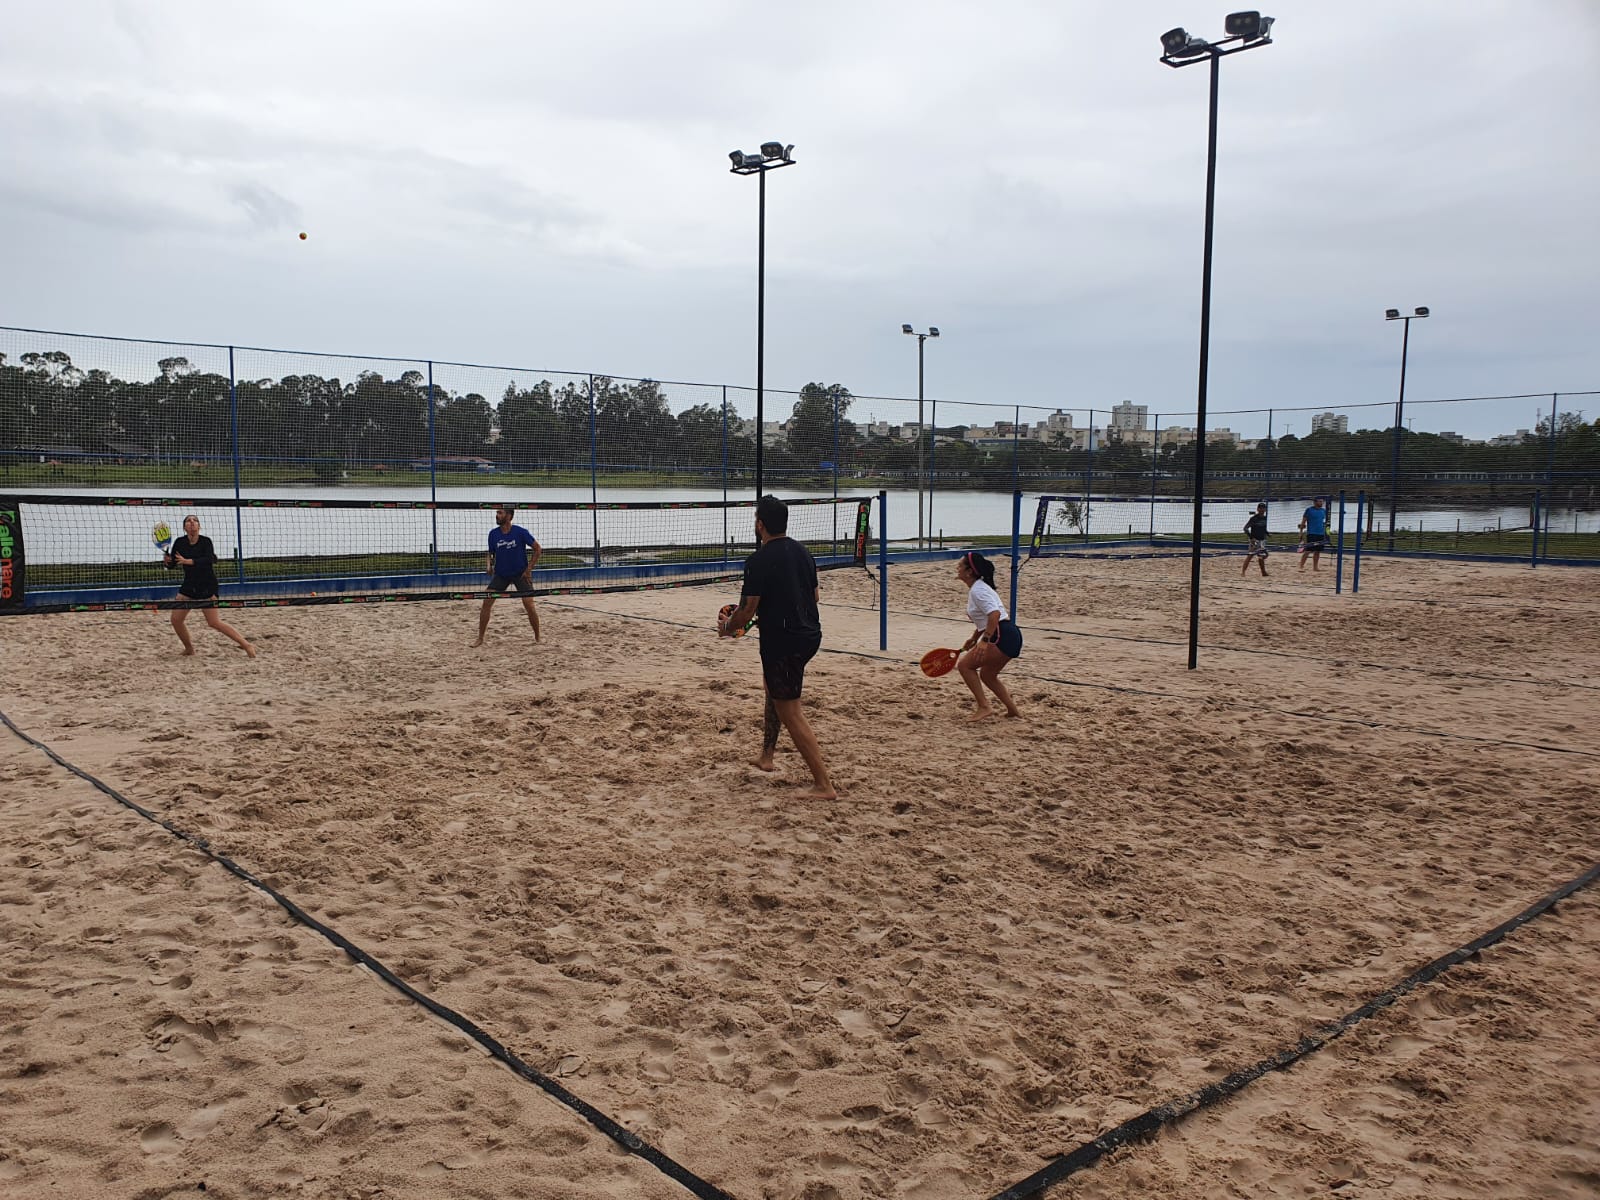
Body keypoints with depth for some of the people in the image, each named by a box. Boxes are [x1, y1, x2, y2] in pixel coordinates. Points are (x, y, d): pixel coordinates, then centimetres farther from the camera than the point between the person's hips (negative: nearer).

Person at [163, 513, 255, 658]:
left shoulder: (205, 541, -12)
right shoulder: (180, 543, 0)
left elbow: (209, 560, -28)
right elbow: (172, 564, 4)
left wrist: (188, 561, -39)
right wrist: (167, 559, -18)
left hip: (207, 587, -5)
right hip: (188, 585, 5)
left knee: (214, 622, -10)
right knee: (176, 619, -1)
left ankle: (246, 645, -4)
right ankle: (189, 648, 20)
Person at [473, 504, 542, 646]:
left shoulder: (520, 532, -14)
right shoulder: (493, 534, -4)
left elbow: (538, 549, -5)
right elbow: (491, 553, 10)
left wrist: (529, 568, -9)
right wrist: (489, 564, -12)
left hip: (521, 574, -3)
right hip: (500, 574, 3)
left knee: (529, 606, -10)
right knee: (486, 602, -9)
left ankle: (537, 637, 10)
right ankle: (480, 639, 0)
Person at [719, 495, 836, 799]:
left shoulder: (758, 561, -15)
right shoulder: (803, 552, 8)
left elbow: (746, 611, -14)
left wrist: (726, 627, 6)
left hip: (782, 640, -8)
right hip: (810, 634, 8)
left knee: (790, 713, -2)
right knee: (774, 687, 29)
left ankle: (824, 783, -4)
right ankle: (767, 754, 37)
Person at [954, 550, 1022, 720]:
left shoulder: (977, 590, -15)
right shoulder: (977, 588, 16)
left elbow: (994, 614, -28)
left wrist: (985, 640, -31)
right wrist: (974, 639, 26)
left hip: (1003, 637, -10)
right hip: (1009, 636, 10)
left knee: (965, 665, -5)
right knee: (987, 675, 23)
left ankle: (984, 707, -5)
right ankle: (1013, 709, 26)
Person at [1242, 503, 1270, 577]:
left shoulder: (1264, 518, 7)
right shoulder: (1253, 518, -12)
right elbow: (1246, 528, -14)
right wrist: (1251, 538, -20)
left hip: (1262, 540, 6)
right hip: (1254, 540, -6)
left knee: (1261, 557, 11)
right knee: (1250, 555, -13)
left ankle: (1263, 573, 21)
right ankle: (1243, 571, -14)